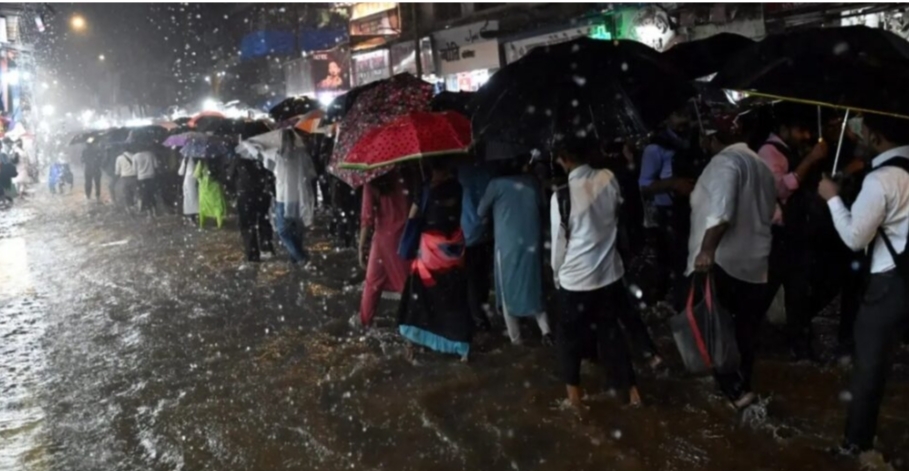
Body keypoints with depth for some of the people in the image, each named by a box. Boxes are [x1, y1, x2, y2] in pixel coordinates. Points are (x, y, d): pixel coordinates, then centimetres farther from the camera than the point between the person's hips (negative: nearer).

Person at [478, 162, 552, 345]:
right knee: (533, 288, 15)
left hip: (507, 244, -3)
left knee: (509, 291, 7)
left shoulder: (497, 183, -5)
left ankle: (516, 339, 9)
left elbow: (481, 212, 6)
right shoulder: (533, 182, 5)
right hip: (532, 243, 4)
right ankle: (546, 329, 1)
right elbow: (542, 209, 16)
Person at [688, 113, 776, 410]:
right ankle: (741, 385, 21)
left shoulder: (725, 162, -10)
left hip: (721, 263, -9)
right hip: (755, 265, 9)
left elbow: (720, 211, -26)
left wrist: (707, 249, -33)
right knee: (743, 331, 13)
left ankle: (735, 389, -5)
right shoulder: (760, 165, 19)